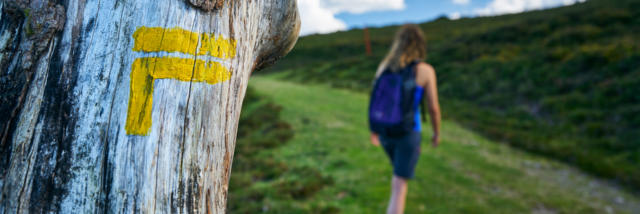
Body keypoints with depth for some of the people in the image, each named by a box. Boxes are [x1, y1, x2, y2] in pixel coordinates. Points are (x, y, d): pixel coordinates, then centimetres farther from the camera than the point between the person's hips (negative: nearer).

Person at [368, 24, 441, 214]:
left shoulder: (384, 65, -1)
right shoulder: (425, 70, -14)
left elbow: (375, 99, 5)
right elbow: (433, 108, -10)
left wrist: (374, 131, 18)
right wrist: (437, 133, 9)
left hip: (385, 131, 5)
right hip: (407, 133, -5)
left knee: (401, 170, 32)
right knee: (399, 187, 0)